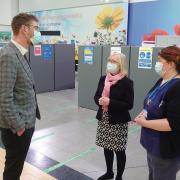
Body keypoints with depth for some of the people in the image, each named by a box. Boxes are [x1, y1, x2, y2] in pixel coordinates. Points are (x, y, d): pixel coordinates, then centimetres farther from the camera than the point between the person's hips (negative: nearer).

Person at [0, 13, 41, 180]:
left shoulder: (20, 53, 9)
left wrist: (25, 122, 13)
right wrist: (18, 125, -18)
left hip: (26, 122, 9)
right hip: (17, 126, -9)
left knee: (17, 166, 23)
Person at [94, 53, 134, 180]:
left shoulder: (127, 82, -12)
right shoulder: (103, 79, 6)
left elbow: (129, 105, -15)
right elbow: (96, 96, 12)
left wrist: (110, 102, -24)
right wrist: (100, 101, -12)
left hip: (118, 122, -5)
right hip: (104, 120, 6)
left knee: (119, 150, 8)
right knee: (107, 147, 18)